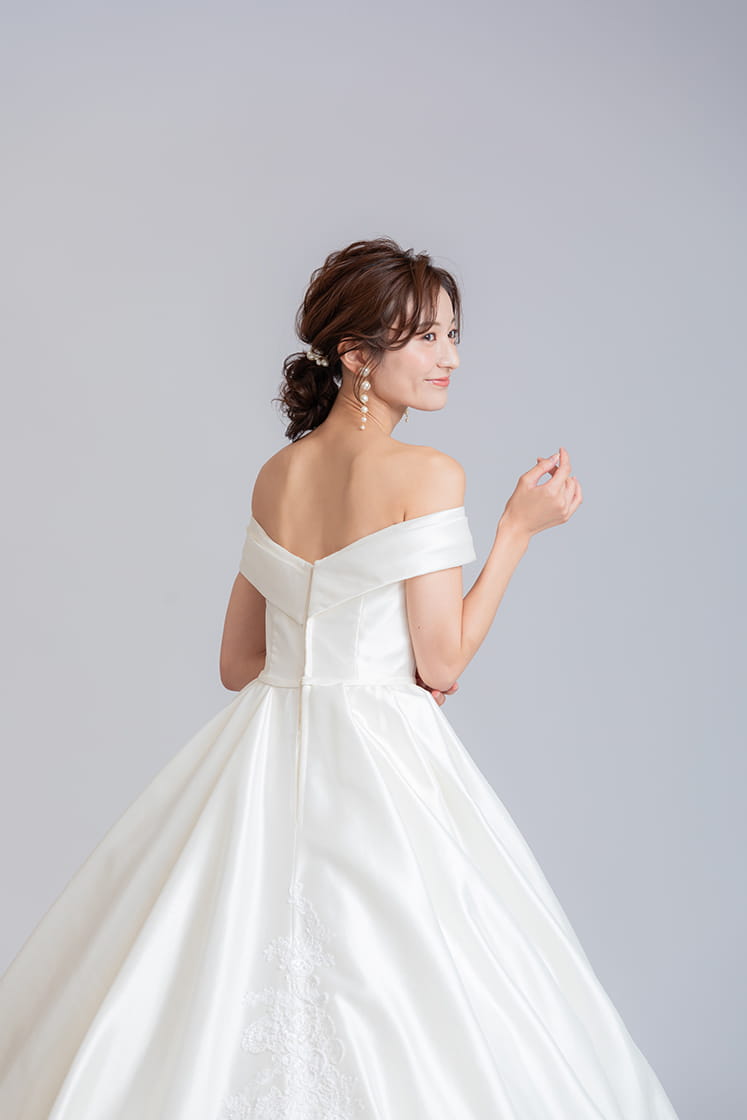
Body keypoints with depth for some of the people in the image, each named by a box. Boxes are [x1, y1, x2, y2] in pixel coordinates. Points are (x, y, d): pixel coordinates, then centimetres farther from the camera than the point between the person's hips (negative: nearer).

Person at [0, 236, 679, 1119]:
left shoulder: (276, 475, 8)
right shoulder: (428, 475, -11)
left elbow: (239, 664, 11)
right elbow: (443, 662, -10)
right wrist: (519, 526, -4)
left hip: (264, 752, 7)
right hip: (380, 766, -6)